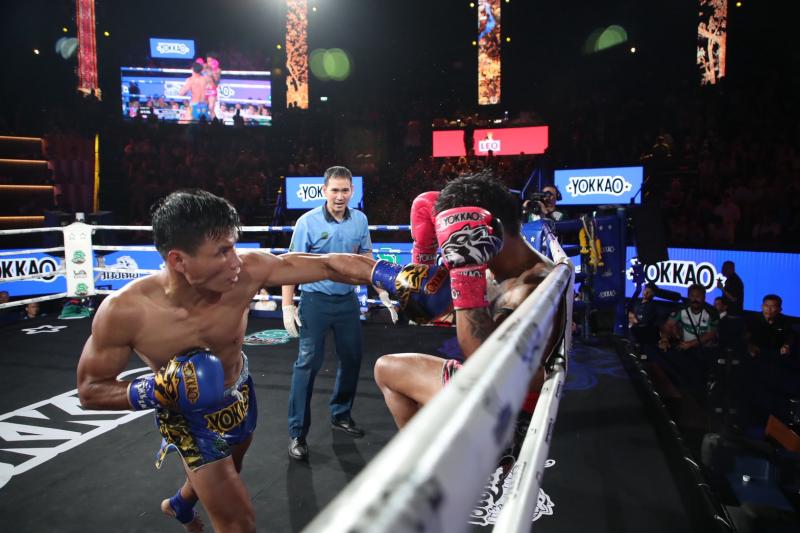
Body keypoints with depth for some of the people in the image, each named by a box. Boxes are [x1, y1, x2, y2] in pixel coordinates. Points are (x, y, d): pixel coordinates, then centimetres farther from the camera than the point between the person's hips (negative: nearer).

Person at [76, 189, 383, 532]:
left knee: (227, 472, 34)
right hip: (187, 413, -4)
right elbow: (89, 390, -20)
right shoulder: (124, 311, -33)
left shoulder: (247, 271, -32)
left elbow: (328, 264, -28)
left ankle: (180, 505, 69)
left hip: (239, 394, 4)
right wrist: (154, 392, -37)